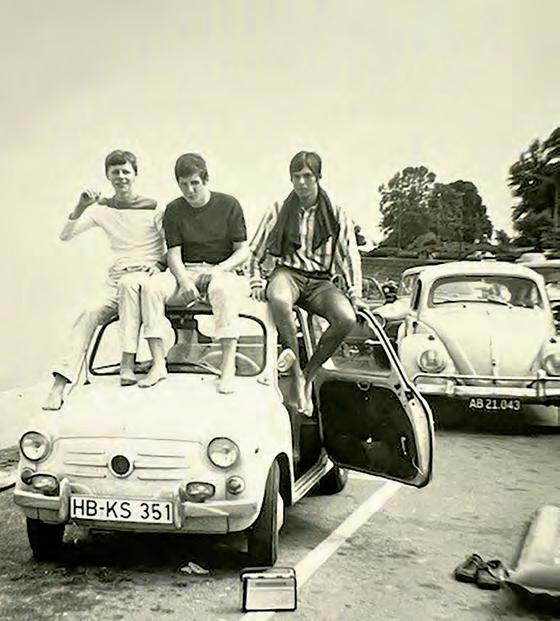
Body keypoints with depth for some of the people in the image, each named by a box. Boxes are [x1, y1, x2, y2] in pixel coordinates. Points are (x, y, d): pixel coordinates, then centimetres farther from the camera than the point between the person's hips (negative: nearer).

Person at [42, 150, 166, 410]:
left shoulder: (152, 208, 2)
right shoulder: (102, 209, 12)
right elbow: (65, 236, 6)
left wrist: (157, 264, -14)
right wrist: (80, 207, -9)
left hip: (147, 276, -3)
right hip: (116, 279, 3)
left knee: (129, 283, -39)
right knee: (88, 315, -24)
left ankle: (127, 365, -39)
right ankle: (58, 387, -29)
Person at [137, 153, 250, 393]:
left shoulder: (228, 205, 1)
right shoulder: (174, 210, 7)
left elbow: (243, 251, 0)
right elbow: (174, 254, 0)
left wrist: (219, 269, -18)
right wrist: (184, 280, -20)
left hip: (221, 270, -2)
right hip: (185, 271, 3)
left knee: (223, 288, -39)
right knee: (151, 287, -27)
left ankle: (228, 367, -40)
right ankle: (158, 364, -26)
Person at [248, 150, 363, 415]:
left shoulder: (335, 214, 13)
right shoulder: (279, 210, 12)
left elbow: (351, 255, 10)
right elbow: (254, 251, 15)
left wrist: (355, 292, -2)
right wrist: (256, 282, 1)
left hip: (320, 281, 1)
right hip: (287, 272, -1)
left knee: (346, 318, -31)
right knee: (278, 299, -41)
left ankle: (308, 374, -14)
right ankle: (296, 373, -28)